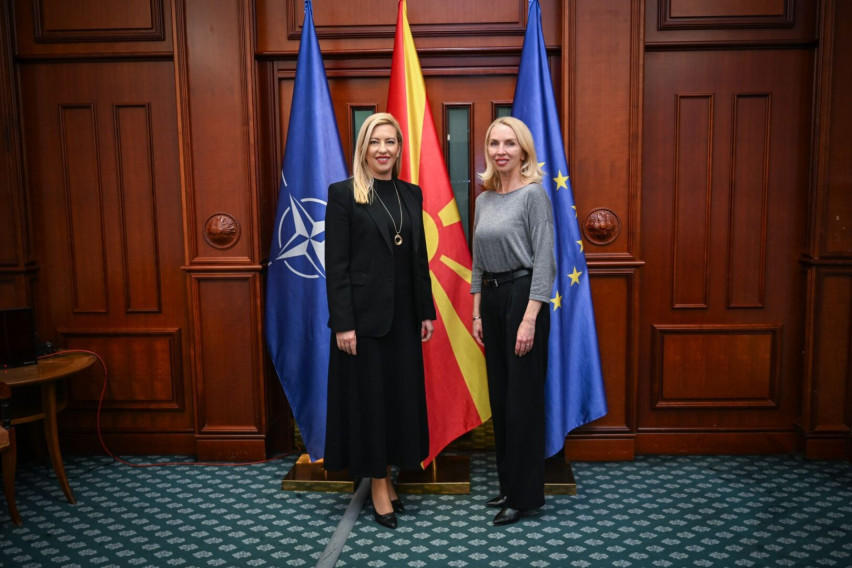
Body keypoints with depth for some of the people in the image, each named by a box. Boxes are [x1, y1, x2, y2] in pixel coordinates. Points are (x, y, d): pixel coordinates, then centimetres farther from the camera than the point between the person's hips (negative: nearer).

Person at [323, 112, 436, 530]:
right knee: (369, 396, 5)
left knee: (401, 394, 12)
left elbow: (420, 258, 12)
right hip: (365, 314, -5)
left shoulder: (411, 194, 10)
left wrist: (426, 312, 9)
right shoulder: (343, 194, -6)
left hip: (404, 314, 6)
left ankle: (387, 475, 29)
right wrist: (342, 323, -15)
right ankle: (378, 488, 19)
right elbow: (335, 264, -10)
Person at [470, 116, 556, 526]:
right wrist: (476, 312, 11)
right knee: (499, 395, 13)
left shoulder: (533, 194, -9)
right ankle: (507, 484, 27)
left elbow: (543, 259, -14)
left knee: (523, 396, -1)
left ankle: (526, 494, 13)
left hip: (522, 296, -7)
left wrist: (530, 319, -19)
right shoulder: (483, 200, 12)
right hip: (490, 299, 7)